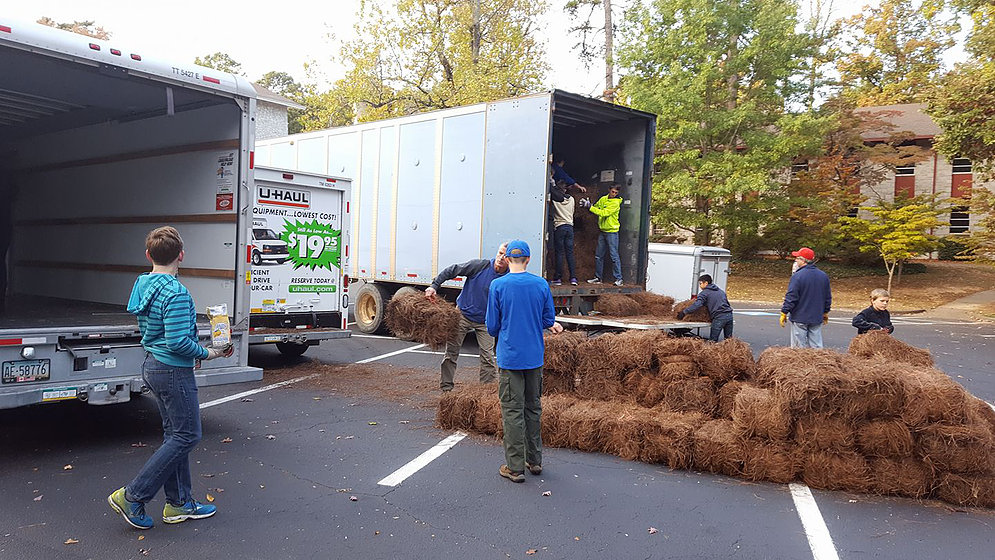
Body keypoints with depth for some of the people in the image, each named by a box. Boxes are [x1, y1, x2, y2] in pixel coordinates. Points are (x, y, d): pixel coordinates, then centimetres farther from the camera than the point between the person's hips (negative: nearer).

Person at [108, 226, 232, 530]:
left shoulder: (143, 285, 7)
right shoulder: (176, 293, -22)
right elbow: (178, 341, -26)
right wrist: (206, 353, -9)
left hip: (153, 366, 10)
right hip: (174, 372, -10)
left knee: (175, 434, 15)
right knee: (187, 435, 1)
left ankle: (179, 504, 22)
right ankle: (132, 496, 3)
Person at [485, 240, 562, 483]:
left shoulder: (498, 285, -9)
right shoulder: (541, 284, -2)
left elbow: (492, 327, -4)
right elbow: (549, 320, 4)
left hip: (510, 358, -3)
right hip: (535, 357, 3)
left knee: (512, 411, 3)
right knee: (533, 408, 16)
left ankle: (515, 467, 7)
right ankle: (535, 461, 26)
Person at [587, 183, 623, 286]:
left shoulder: (616, 203, -12)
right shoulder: (603, 199, 9)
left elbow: (604, 213, -20)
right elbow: (596, 207, 18)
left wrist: (590, 207, -19)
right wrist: (589, 205, -3)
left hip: (612, 232, -7)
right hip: (602, 231, 7)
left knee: (614, 256, -7)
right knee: (598, 256, 10)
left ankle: (618, 278, -2)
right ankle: (598, 277, 19)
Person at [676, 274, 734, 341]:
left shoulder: (704, 293, 1)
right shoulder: (720, 291, 24)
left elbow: (697, 305, -11)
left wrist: (684, 312, -10)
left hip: (719, 317, -7)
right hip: (729, 315, 7)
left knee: (713, 340, -2)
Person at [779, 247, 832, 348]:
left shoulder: (797, 276, -15)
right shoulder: (823, 276, 6)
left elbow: (790, 297, -15)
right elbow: (828, 297, 14)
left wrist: (784, 313, -6)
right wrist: (825, 313, 25)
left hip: (800, 318, -6)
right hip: (817, 318, 6)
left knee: (799, 347, 1)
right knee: (816, 345, 10)